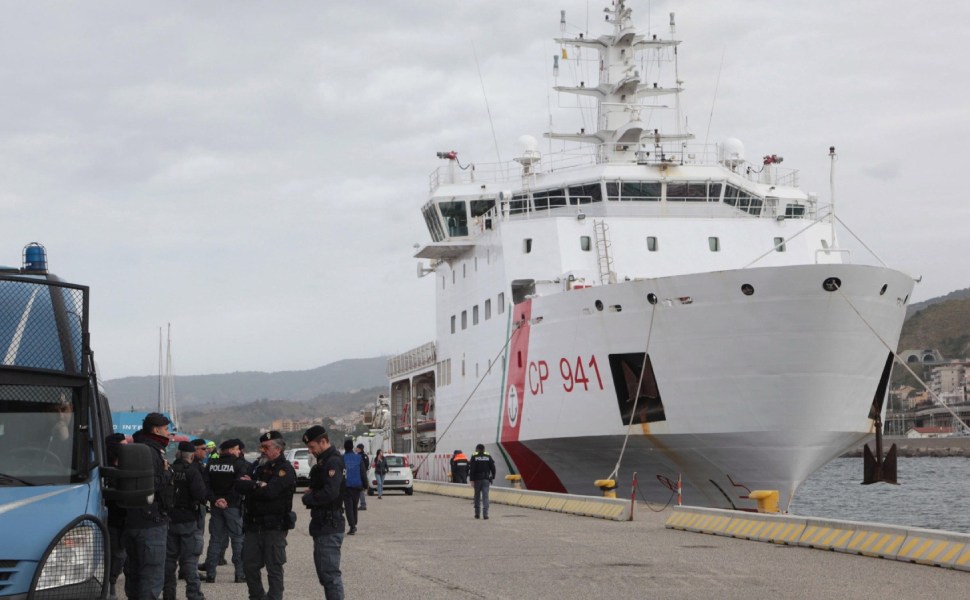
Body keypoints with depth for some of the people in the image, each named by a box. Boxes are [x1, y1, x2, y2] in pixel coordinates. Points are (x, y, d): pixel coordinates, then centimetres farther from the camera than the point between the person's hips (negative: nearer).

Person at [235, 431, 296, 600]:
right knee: (249, 566, 11)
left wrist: (249, 485, -6)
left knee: (274, 568, -1)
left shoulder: (284, 469, -8)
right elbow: (238, 485, 3)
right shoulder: (258, 465, 15)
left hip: (274, 525, -7)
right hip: (253, 525, 7)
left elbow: (270, 491, -22)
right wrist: (257, 485, -15)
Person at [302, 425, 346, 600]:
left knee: (330, 573, -10)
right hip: (323, 525, 11)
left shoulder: (333, 462, -17)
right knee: (323, 571, 17)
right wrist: (311, 491, 2)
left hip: (329, 527, -11)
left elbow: (329, 493, -27)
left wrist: (308, 498, -13)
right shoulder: (325, 461, 16)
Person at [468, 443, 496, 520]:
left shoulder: (474, 457, -2)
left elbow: (472, 469, -10)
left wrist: (471, 479, -9)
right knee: (485, 496, -3)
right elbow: (493, 468, 4)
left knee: (477, 496, 11)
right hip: (486, 479, 1)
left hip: (477, 479, -1)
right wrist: (492, 478, 12)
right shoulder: (488, 456, 5)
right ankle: (485, 514, -14)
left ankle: (477, 513, 14)